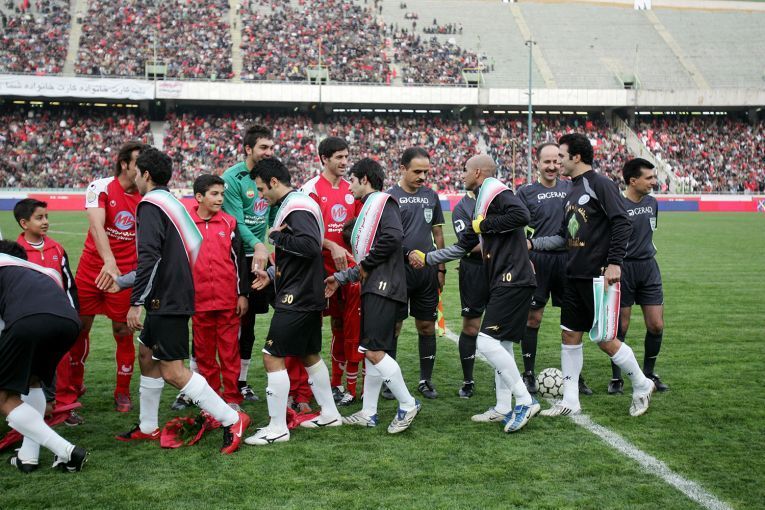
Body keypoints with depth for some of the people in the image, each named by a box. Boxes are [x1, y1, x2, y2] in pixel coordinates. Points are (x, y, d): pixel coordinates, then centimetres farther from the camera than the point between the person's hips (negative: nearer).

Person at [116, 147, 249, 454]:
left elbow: (149, 257, -23)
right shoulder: (172, 202, 16)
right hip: (170, 298, 10)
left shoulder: (151, 204, -12)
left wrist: (136, 302, -22)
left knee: (172, 371, -10)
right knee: (147, 354, 19)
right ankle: (148, 427, 28)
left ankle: (231, 420, -9)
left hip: (167, 301, -10)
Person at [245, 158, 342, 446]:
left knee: (272, 357, -7)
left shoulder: (297, 207, -16)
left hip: (297, 299, -11)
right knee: (310, 355, 20)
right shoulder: (291, 205, 15)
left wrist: (278, 236, -17)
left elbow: (310, 246, -29)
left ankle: (278, 428, -2)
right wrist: (272, 274, 16)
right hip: (308, 297, 11)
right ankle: (329, 414, 32)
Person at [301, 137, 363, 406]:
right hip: (323, 265, -4)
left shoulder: (352, 189, 12)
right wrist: (332, 247, -23)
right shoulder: (312, 188, -5)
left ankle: (344, 383, 13)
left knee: (349, 325, 4)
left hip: (349, 264, 5)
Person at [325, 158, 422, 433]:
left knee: (374, 350, -14)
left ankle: (408, 405, -4)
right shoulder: (368, 207, 24)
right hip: (373, 287, 10)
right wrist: (341, 277, 23)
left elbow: (394, 236, -23)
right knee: (371, 351, 10)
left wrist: (366, 265, -13)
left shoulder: (383, 201, -5)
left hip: (384, 285, -10)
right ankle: (368, 413, 15)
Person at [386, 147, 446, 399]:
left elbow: (438, 234, 16)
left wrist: (440, 269, 11)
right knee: (393, 327, 1)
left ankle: (426, 380, 19)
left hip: (427, 272, 4)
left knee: (427, 326, 8)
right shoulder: (389, 197, -3)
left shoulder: (431, 196, 11)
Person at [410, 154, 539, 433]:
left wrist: (485, 224, -15)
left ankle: (525, 400, -9)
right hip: (504, 283, 11)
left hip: (512, 281, -11)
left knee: (487, 341, -14)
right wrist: (426, 258, 29)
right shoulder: (483, 201, 23)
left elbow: (521, 215, -28)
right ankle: (503, 408, 18)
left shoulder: (497, 193, -8)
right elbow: (463, 247, 28)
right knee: (501, 344, 12)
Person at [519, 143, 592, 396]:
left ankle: (574, 375, 16)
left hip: (567, 259, 3)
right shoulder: (526, 192, 1)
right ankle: (529, 374, 13)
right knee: (533, 318, 1)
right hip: (538, 261, -3)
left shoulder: (571, 188, 11)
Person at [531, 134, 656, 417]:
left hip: (598, 276, -9)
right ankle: (570, 401, 16)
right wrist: (532, 243, 12)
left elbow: (622, 223, -18)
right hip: (575, 276, 9)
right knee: (570, 335, 8)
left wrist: (614, 263, -22)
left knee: (605, 340, -3)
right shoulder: (573, 191, 16)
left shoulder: (599, 184, -10)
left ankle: (642, 386, 19)